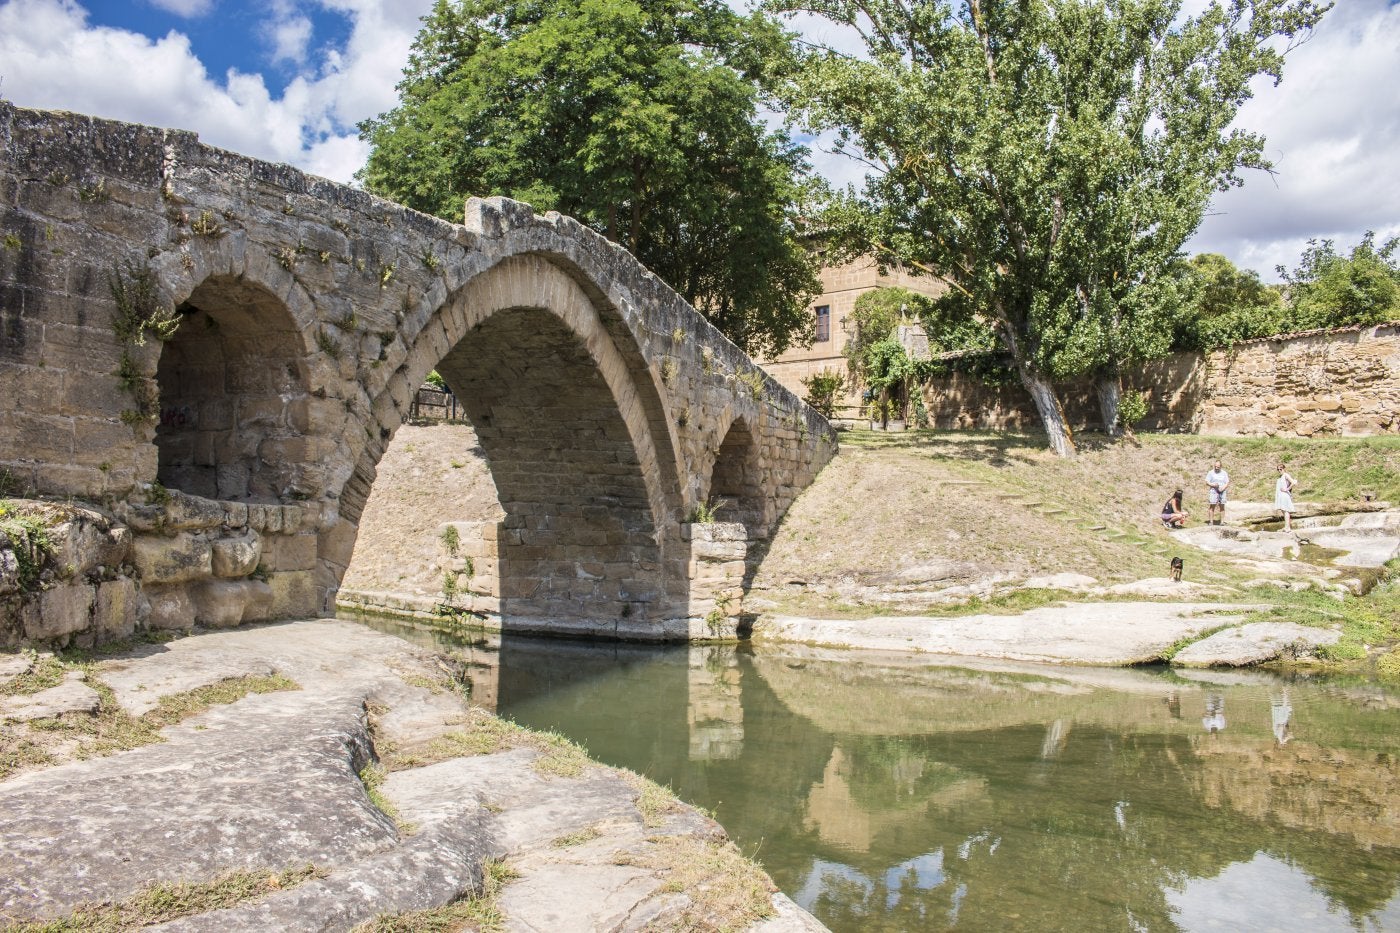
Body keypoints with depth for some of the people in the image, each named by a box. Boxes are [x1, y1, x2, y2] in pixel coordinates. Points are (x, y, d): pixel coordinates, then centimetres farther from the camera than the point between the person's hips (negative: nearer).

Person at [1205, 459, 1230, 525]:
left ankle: (1222, 521, 6)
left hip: (1222, 492, 2)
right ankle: (1211, 522, -5)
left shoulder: (1224, 473, 8)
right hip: (1213, 491, -2)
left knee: (1222, 506, 1)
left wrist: (1223, 488, -11)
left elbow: (1227, 483, 7)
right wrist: (1213, 485, -18)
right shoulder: (1210, 472, 4)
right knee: (1212, 506, -6)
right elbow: (1207, 482, 0)